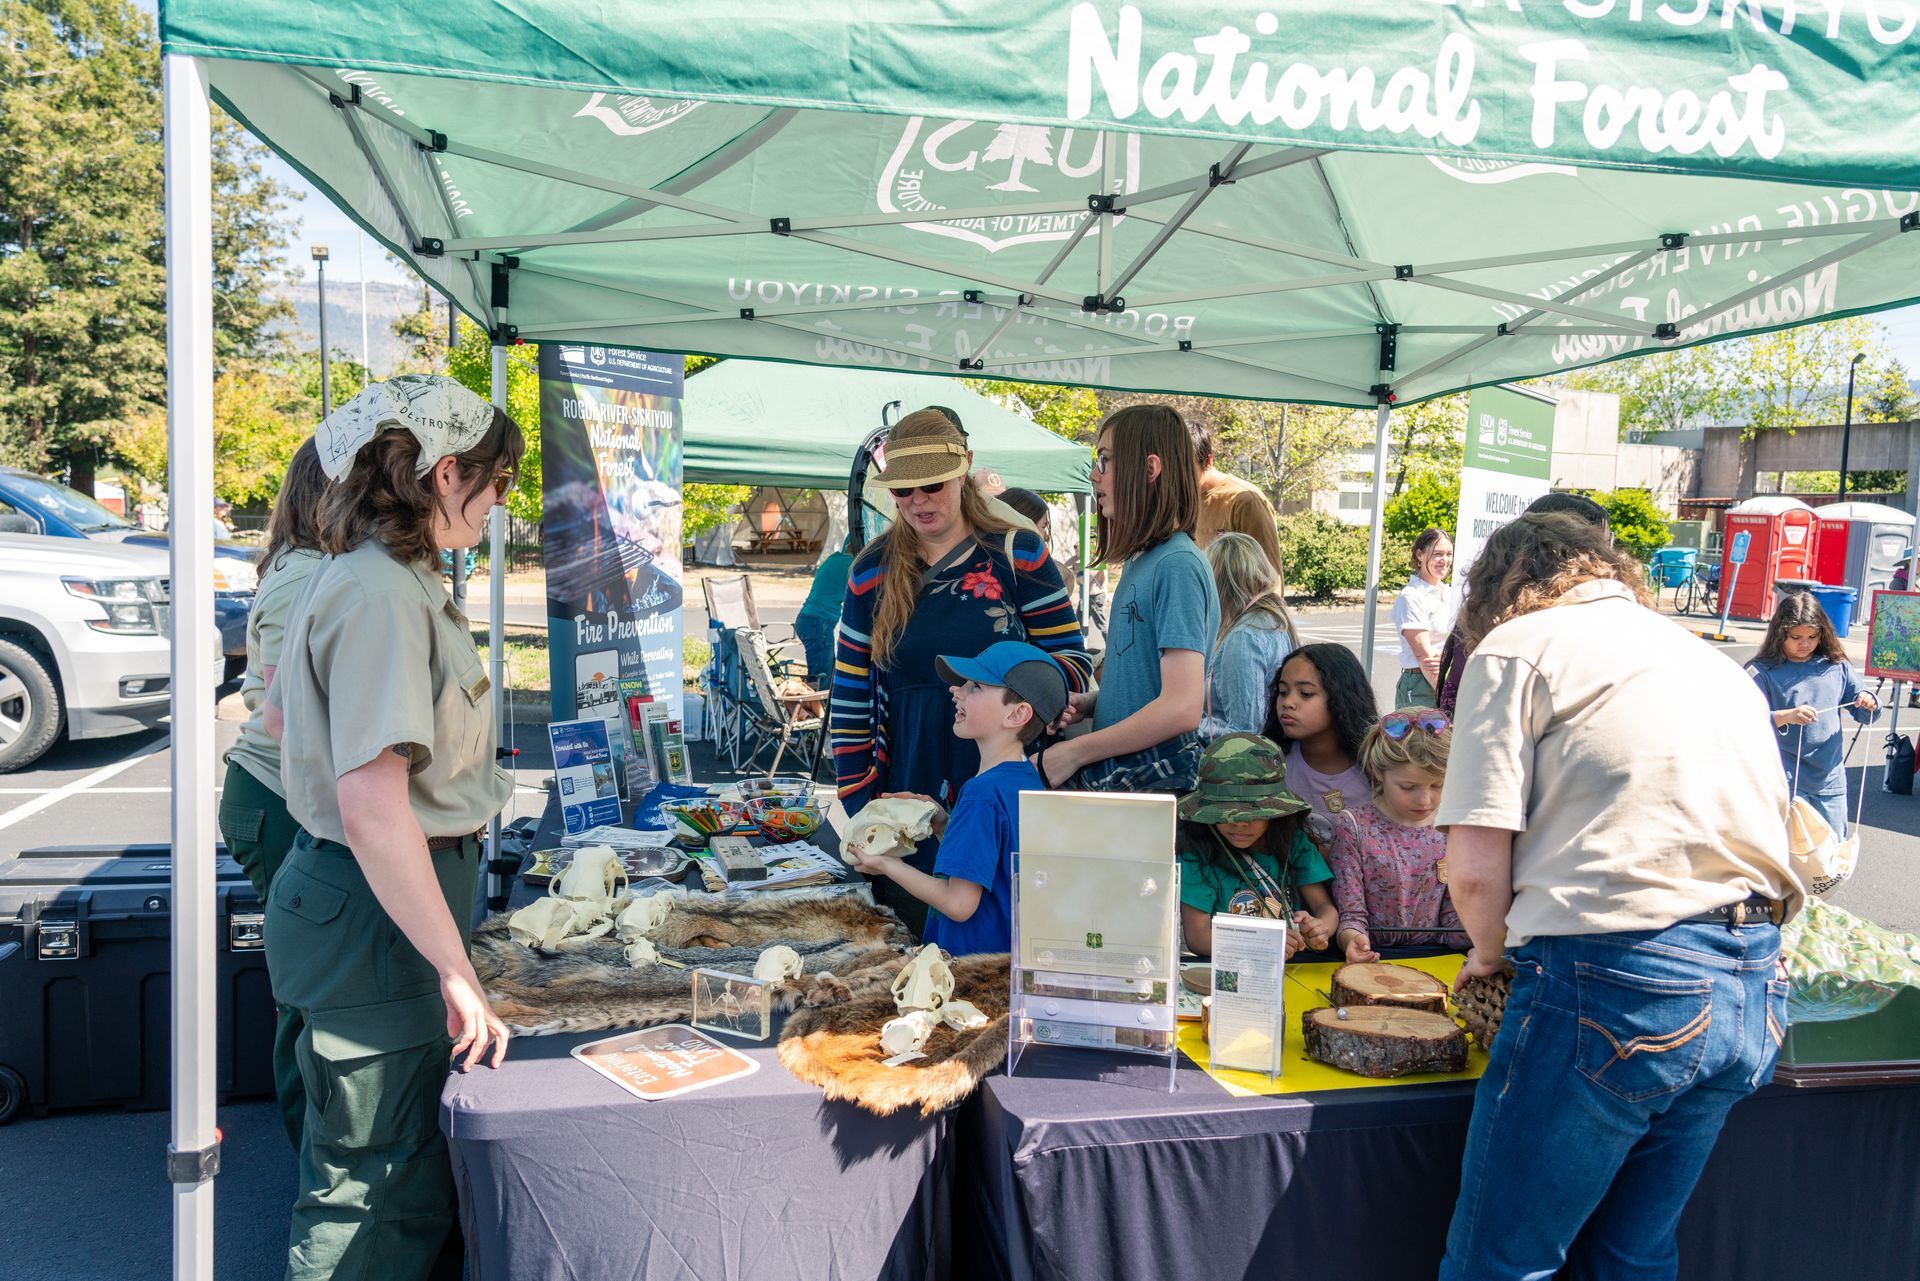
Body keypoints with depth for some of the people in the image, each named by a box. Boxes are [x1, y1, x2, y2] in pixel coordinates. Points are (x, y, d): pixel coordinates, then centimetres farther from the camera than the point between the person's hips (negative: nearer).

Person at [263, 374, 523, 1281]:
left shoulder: (354, 576, 8)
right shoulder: (382, 594, -23)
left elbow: (280, 713, 23)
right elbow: (373, 808, -29)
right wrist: (457, 973, -26)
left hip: (343, 887, 10)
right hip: (376, 908, -10)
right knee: (383, 1179, 5)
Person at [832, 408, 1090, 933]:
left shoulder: (1018, 554, 0)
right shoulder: (873, 570, 6)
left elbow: (1073, 664, 0)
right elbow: (851, 697, 8)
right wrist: (856, 802, 3)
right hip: (906, 791, 2)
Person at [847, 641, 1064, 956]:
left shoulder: (983, 792, -22)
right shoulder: (1028, 777, 6)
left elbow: (960, 903, -22)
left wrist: (889, 866, -10)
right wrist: (944, 827, 4)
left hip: (978, 954, -9)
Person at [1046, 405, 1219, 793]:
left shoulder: (1178, 565, -17)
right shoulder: (1138, 561, 10)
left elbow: (1182, 708, -23)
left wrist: (1074, 752, -16)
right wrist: (1088, 703, 1)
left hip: (1157, 786, -8)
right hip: (1115, 780, 8)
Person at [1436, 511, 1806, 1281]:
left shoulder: (1517, 647, 0)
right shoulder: (1713, 660, 22)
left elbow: (1475, 870, -9)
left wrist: (1490, 953, 12)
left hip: (1617, 982, -8)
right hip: (1753, 993, 8)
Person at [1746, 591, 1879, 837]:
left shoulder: (1836, 667, 7)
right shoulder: (1763, 671, -6)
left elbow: (1864, 714, 14)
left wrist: (1869, 704, -9)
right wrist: (1785, 716, -33)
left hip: (1831, 778, 4)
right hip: (1786, 781, -4)